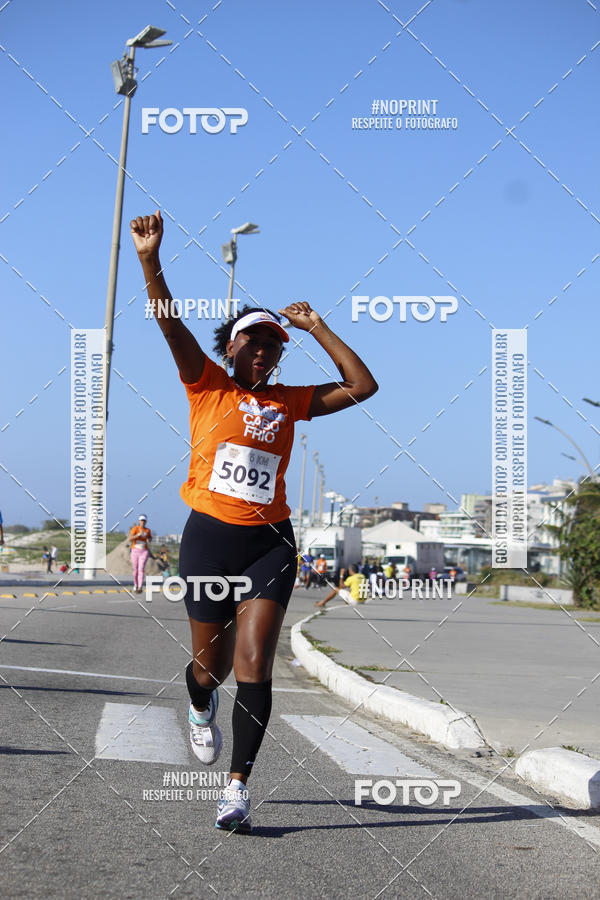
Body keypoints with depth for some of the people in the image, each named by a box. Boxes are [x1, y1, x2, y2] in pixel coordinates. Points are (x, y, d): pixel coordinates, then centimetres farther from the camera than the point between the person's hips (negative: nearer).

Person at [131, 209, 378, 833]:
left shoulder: (289, 401, 11)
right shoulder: (207, 387, 4)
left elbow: (362, 387, 8)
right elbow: (169, 323, -9)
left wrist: (316, 327, 5)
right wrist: (149, 260, -23)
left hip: (269, 542, 1)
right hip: (209, 536, -1)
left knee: (253, 666, -11)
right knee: (210, 662, 10)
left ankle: (238, 787, -9)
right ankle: (200, 709, 48)